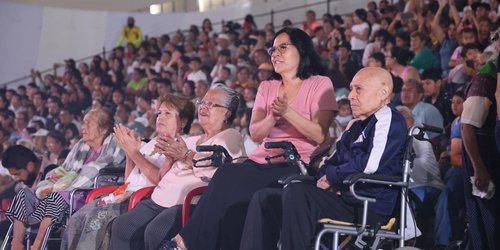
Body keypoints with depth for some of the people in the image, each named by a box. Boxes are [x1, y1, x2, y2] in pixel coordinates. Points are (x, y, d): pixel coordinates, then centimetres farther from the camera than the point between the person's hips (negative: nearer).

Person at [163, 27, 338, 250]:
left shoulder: (320, 84, 6)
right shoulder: (266, 88, 21)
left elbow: (319, 135, -6)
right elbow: (255, 134, 9)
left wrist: (288, 112, -18)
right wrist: (272, 118, -12)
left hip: (298, 166, -5)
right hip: (263, 162, 5)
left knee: (229, 181, -28)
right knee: (227, 175, -29)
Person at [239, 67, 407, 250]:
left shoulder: (389, 120, -5)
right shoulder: (355, 125, 24)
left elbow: (370, 164, -20)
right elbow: (334, 159, 26)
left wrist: (331, 176, -6)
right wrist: (325, 176, 2)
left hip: (370, 207, -10)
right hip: (342, 196, 10)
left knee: (296, 192, -31)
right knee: (265, 198, 1)